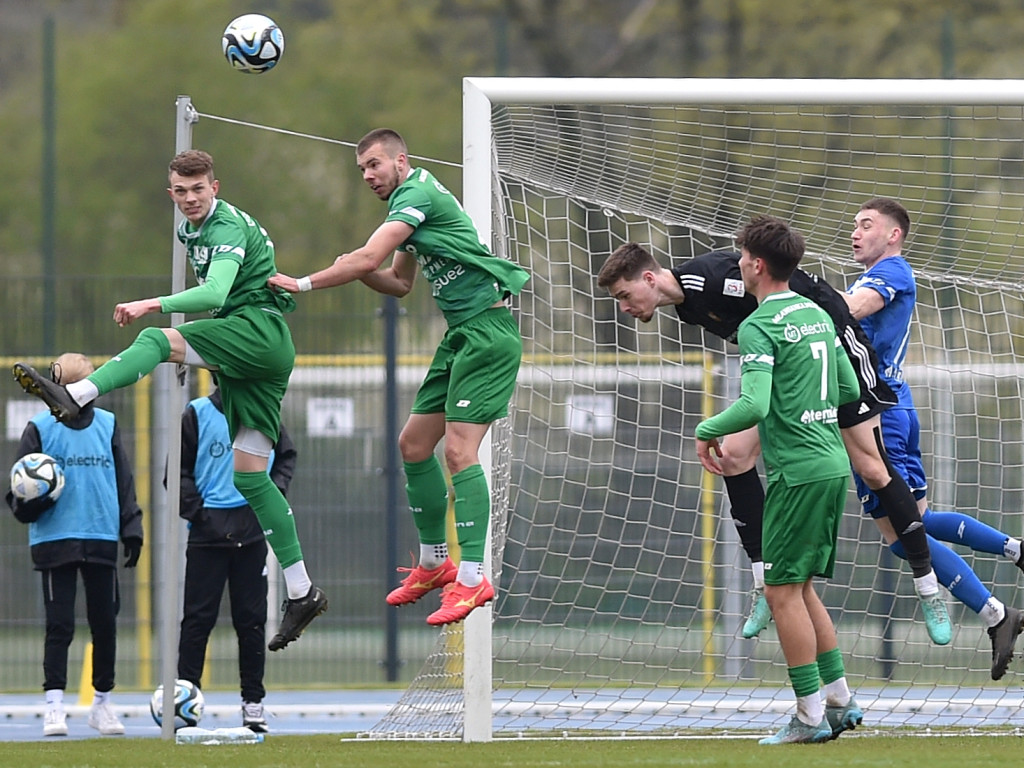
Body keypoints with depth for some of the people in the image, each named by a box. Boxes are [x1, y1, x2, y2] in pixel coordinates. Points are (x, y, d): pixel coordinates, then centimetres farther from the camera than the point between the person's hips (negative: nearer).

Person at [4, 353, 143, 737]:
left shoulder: (107, 425, 8)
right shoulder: (40, 428, 0)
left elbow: (123, 481, 12)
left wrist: (132, 528, 5)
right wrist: (32, 500, -21)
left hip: (102, 539, 3)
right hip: (55, 541, -3)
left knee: (105, 623, 7)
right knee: (59, 625, -6)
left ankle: (102, 702, 18)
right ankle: (54, 705, -6)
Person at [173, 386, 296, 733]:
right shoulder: (197, 415, 0)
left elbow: (286, 457, 18)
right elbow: (179, 470, 1)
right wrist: (195, 510, -10)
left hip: (252, 531, 2)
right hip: (208, 531, -2)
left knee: (252, 619, 5)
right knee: (198, 617, -4)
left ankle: (253, 702, 10)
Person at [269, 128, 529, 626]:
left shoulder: (417, 194, -12)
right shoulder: (409, 203, 19)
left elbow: (368, 259, -20)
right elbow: (400, 282, 26)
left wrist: (304, 283, -10)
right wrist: (355, 271, 7)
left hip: (487, 330, -11)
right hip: (461, 334, 11)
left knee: (459, 450, -17)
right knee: (413, 445, 10)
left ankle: (472, 578, -18)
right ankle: (433, 562, 20)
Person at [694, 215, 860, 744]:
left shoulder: (759, 327, -13)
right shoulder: (818, 315, 13)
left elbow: (755, 405, -23)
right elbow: (850, 390, 19)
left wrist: (706, 432, -7)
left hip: (796, 472, -9)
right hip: (833, 466, 9)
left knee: (783, 590, -2)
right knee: (800, 586, 17)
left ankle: (810, 716, -2)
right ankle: (839, 700, 16)